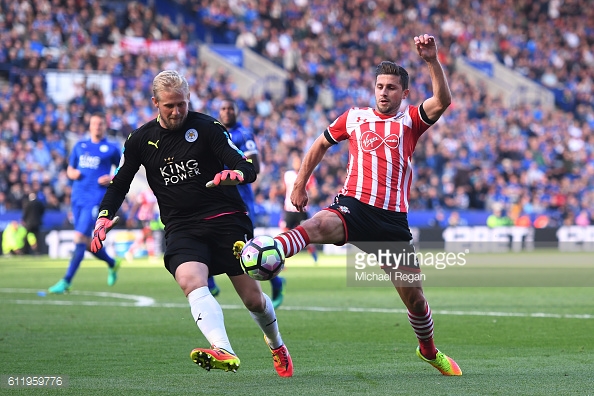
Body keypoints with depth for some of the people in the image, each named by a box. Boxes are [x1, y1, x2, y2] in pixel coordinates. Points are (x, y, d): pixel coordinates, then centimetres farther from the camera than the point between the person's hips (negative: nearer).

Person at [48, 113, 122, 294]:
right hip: (78, 197, 6)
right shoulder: (80, 146, 14)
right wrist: (72, 174, -3)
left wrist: (112, 179, -10)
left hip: (95, 199, -6)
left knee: (80, 238, -15)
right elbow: (69, 169, 20)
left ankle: (66, 282, -14)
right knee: (86, 241, 10)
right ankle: (112, 263, 37)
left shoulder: (111, 149, 2)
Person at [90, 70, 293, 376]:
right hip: (181, 229, 1)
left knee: (253, 299, 0)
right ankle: (223, 352, -50)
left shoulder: (207, 127, -3)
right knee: (191, 281, -31)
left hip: (226, 219, -1)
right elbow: (120, 184, 18)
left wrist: (235, 174, -32)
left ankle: (277, 346, 33)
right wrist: (104, 217, 0)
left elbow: (248, 169, -8)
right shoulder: (141, 140, 5)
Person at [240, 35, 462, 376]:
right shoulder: (354, 117, 13)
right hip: (353, 206, -1)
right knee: (319, 226, -37)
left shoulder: (411, 121, 8)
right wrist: (300, 186, 26)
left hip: (392, 218, 1)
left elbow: (443, 100, -12)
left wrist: (432, 61, -24)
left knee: (414, 296, 5)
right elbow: (321, 145, 28)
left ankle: (429, 350, 33)